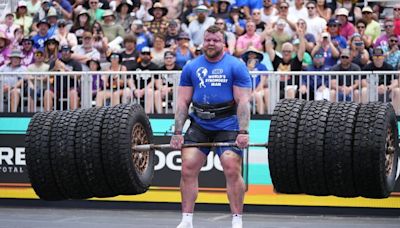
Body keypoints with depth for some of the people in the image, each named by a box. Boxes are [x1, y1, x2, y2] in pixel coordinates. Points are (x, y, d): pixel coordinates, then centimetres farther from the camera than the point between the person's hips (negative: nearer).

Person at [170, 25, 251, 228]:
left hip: (227, 125, -3)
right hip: (199, 125, 3)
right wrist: (178, 132, 0)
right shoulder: (191, 67, 7)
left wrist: (243, 132, -18)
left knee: (232, 170, -14)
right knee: (188, 168, -6)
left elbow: (243, 101, -8)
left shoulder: (236, 66, -4)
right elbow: (183, 102, 7)